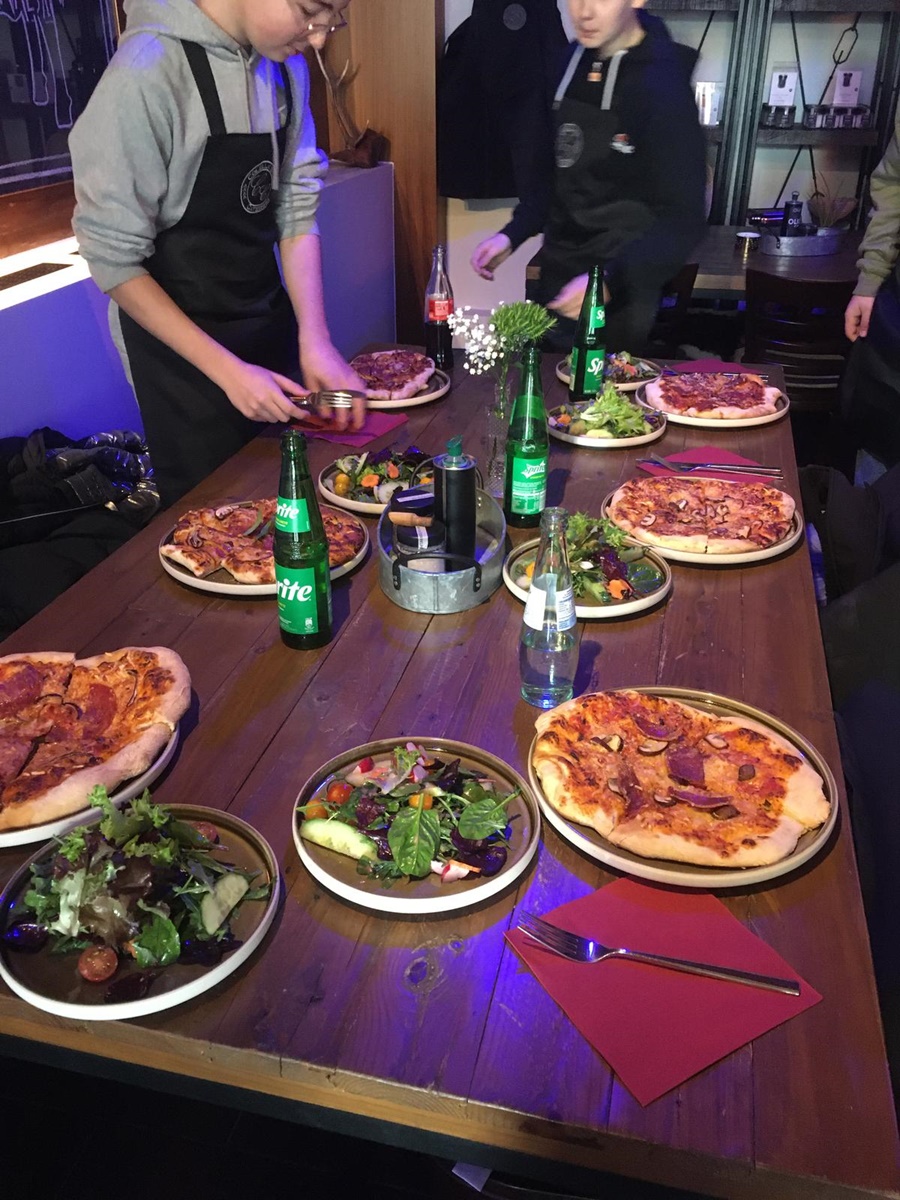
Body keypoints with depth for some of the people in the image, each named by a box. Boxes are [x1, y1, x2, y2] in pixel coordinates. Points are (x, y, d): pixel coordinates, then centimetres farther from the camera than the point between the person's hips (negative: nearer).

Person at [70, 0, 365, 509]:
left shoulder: (286, 65, -2)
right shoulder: (146, 73, -22)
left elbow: (295, 209, 1)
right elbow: (113, 258, -18)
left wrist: (315, 339, -11)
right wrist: (226, 370, -22)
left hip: (271, 321, 6)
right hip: (178, 336, -6)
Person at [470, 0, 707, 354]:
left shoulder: (663, 84, -17)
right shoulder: (571, 62, 4)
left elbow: (683, 219, -19)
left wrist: (610, 280, -32)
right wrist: (513, 234, 3)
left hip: (617, 298, -6)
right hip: (556, 281, 7)